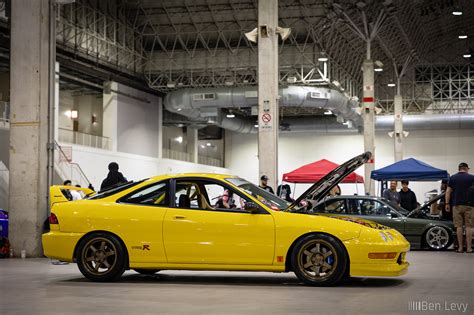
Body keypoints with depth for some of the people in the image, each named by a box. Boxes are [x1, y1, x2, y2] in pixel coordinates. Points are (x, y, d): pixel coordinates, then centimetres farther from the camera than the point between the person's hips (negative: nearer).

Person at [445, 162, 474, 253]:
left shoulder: (453, 178, 6)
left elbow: (448, 191, 3)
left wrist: (447, 204, 6)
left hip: (456, 205, 2)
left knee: (459, 226, 4)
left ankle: (460, 247, 3)